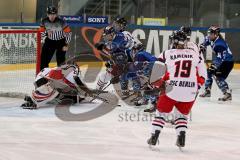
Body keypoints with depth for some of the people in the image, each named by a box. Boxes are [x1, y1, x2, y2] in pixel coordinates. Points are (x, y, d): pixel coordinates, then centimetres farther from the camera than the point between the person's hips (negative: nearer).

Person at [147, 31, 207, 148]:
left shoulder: (167, 54, 1)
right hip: (190, 93, 2)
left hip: (172, 90, -2)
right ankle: (181, 136, 7)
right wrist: (197, 85, 24)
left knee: (161, 112, 17)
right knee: (182, 114, 23)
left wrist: (157, 84, 11)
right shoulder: (194, 54, 9)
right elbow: (202, 72, 13)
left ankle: (154, 136, 11)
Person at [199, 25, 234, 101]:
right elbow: (207, 39, 22)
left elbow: (219, 59, -34)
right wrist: (202, 46, 9)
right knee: (209, 72, 14)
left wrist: (213, 66, -38)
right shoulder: (212, 39, -5)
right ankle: (207, 91, 27)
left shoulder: (219, 44, -31)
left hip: (228, 61, -10)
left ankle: (228, 94, -23)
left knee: (218, 77, -21)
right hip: (221, 59, 10)